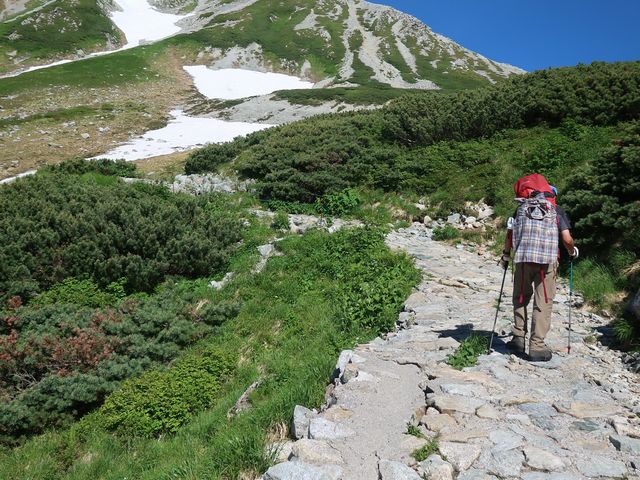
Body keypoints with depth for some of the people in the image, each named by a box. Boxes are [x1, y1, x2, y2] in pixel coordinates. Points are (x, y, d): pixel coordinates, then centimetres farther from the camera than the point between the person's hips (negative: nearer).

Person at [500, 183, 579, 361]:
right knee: (543, 303, 4)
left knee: (520, 298, 17)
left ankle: (518, 338, 17)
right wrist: (572, 251, 19)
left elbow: (511, 233, 6)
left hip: (523, 259, 2)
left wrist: (506, 254, 16)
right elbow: (567, 239, -1)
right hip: (547, 261, -1)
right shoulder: (558, 211, 8)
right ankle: (537, 347, 4)